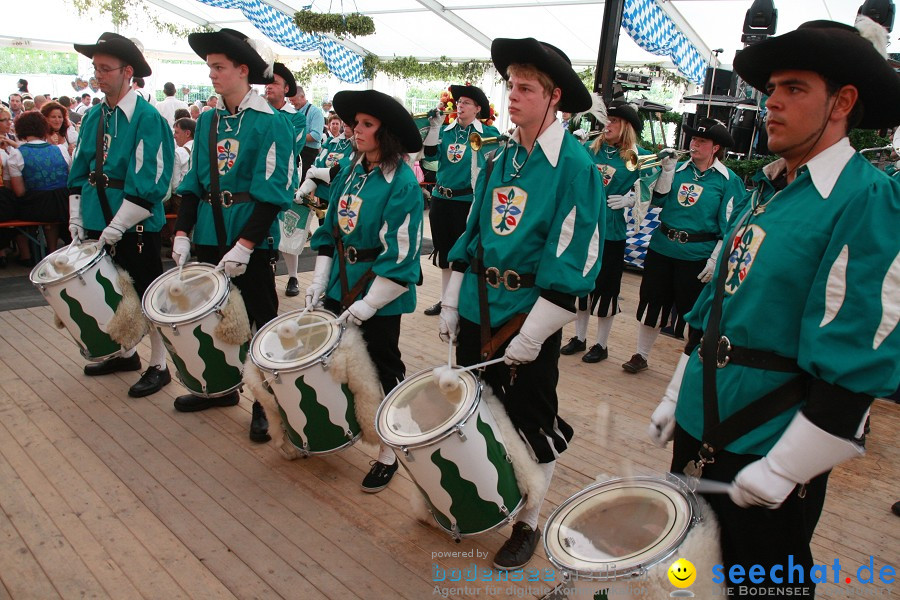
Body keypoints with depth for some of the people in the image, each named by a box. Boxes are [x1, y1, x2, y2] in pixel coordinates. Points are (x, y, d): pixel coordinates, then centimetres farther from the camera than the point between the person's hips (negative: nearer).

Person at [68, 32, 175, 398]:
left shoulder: (147, 118, -13)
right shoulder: (93, 117, 9)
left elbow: (148, 184, -19)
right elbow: (79, 173, 14)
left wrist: (115, 229, -20)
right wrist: (77, 221, 6)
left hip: (136, 228, -7)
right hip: (98, 225, 7)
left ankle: (159, 367, 17)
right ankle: (126, 353, 36)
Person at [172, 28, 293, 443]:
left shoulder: (271, 124, -10)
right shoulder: (207, 121, 9)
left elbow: (271, 193, -16)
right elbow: (193, 183, 11)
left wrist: (244, 244, -22)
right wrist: (182, 232, 1)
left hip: (252, 239, -6)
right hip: (209, 237, 6)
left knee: (260, 319, 3)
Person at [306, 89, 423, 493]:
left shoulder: (402, 183, -16)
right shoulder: (350, 173, 7)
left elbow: (400, 253, -19)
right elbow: (331, 229, 12)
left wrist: (366, 305, -19)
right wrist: (319, 282, 4)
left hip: (379, 292, -6)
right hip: (341, 285, 7)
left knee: (382, 370, 5)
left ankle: (388, 454, 21)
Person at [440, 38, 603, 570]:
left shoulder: (575, 166, -13)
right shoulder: (501, 158, 7)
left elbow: (573, 261, -17)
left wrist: (531, 335, -18)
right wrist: (452, 302, 10)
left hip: (530, 319, -6)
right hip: (478, 310, 7)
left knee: (532, 423, 8)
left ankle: (528, 523, 30)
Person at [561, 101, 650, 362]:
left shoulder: (638, 156, -4)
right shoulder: (590, 148, 5)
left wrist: (629, 199, -18)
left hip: (612, 230, -4)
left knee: (606, 287, 5)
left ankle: (601, 345, 21)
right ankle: (579, 338, 29)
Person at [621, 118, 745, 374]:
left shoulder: (728, 180, -5)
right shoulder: (679, 169, 6)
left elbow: (729, 226, -7)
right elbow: (658, 201, 0)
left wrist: (715, 260, -12)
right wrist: (667, 170, -9)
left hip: (696, 256, -4)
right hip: (662, 247, 4)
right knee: (652, 304, 11)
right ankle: (640, 355, 27)